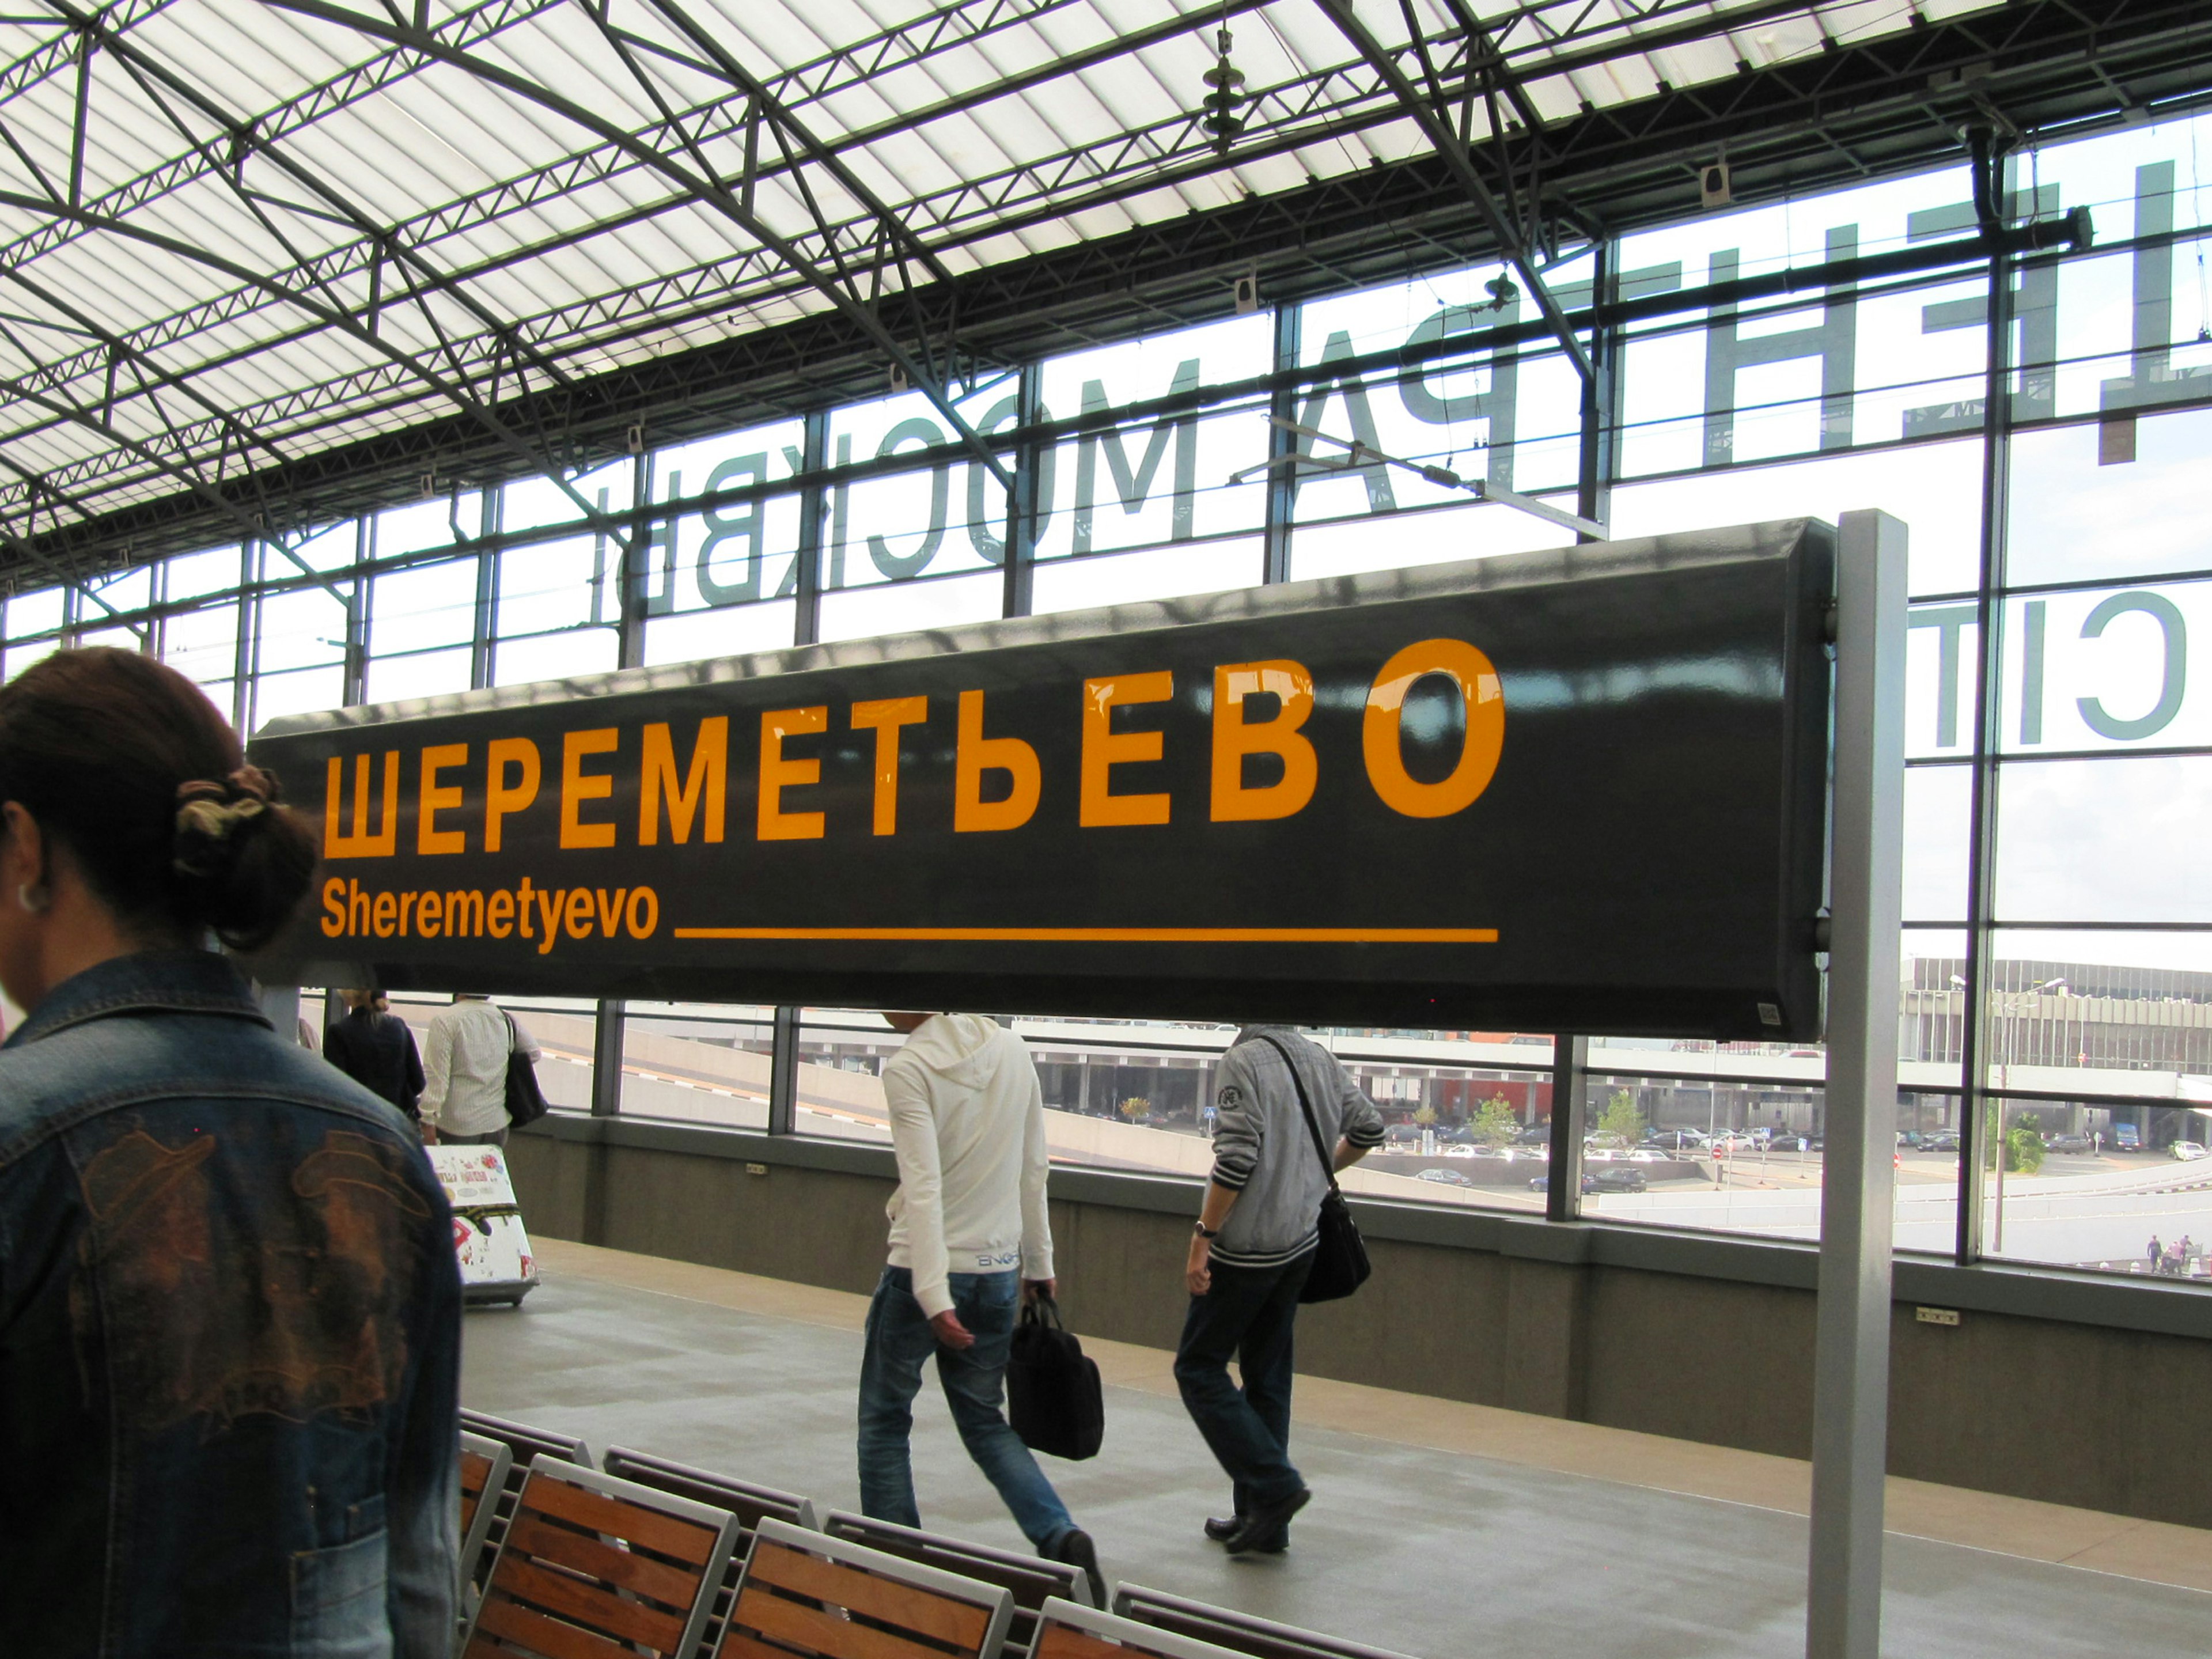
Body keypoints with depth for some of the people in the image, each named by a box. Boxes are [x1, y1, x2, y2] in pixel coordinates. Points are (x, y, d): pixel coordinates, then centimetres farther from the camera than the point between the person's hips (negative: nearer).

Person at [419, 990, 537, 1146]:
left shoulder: (445, 1020, -13)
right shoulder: (507, 1019, 1)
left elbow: (436, 1076, -15)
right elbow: (533, 1054, 14)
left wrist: (428, 1121, -10)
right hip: (497, 1123, 5)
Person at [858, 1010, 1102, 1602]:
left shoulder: (908, 1068, -15)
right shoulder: (1010, 1049, 2)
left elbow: (923, 1187, -22)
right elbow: (1034, 1169, 8)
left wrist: (933, 1295, -26)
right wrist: (1039, 1262, 17)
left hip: (923, 1269, -5)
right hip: (997, 1269, 6)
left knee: (885, 1420, 13)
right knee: (985, 1420, 16)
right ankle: (1060, 1537, -3)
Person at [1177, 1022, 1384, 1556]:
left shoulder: (1243, 1061, -16)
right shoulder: (1320, 1060, 6)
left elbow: (1236, 1158, -23)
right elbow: (1369, 1128, 15)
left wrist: (1202, 1237, -16)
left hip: (1248, 1246, -7)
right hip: (1301, 1242, 7)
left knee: (1199, 1367, 4)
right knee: (1267, 1376, 14)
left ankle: (1273, 1485, -5)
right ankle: (1263, 1521, 18)